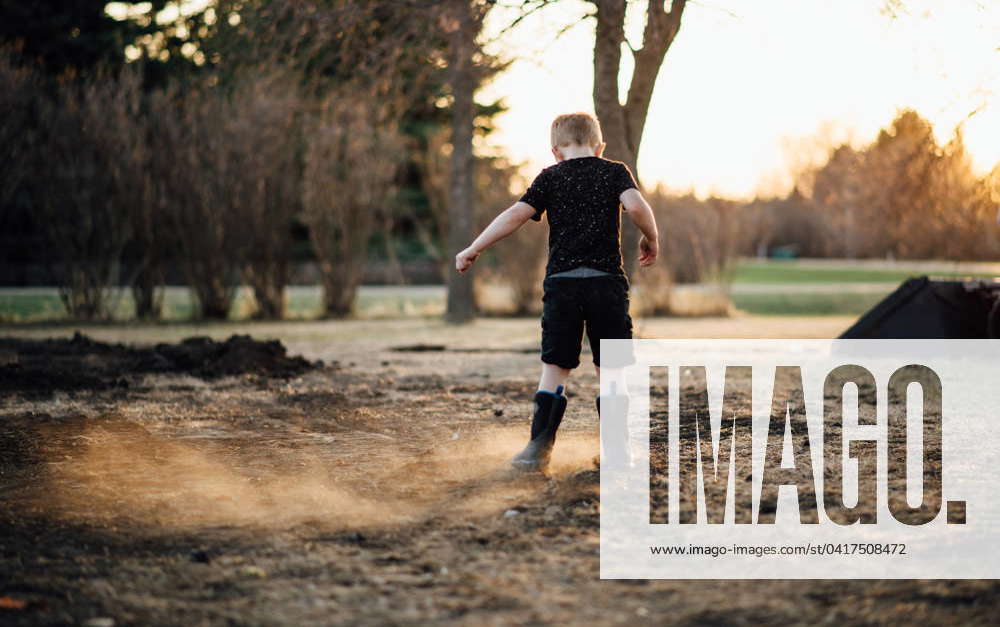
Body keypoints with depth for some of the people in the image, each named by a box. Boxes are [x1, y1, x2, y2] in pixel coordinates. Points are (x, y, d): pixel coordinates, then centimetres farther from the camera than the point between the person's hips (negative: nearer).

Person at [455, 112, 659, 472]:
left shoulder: (550, 177, 9)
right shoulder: (615, 172, 8)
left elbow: (516, 215, 0)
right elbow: (635, 205, -10)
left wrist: (474, 250, 6)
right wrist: (651, 239, 7)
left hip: (561, 281, 1)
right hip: (607, 280, 0)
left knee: (554, 367, 5)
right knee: (610, 369, 8)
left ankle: (540, 447, -4)